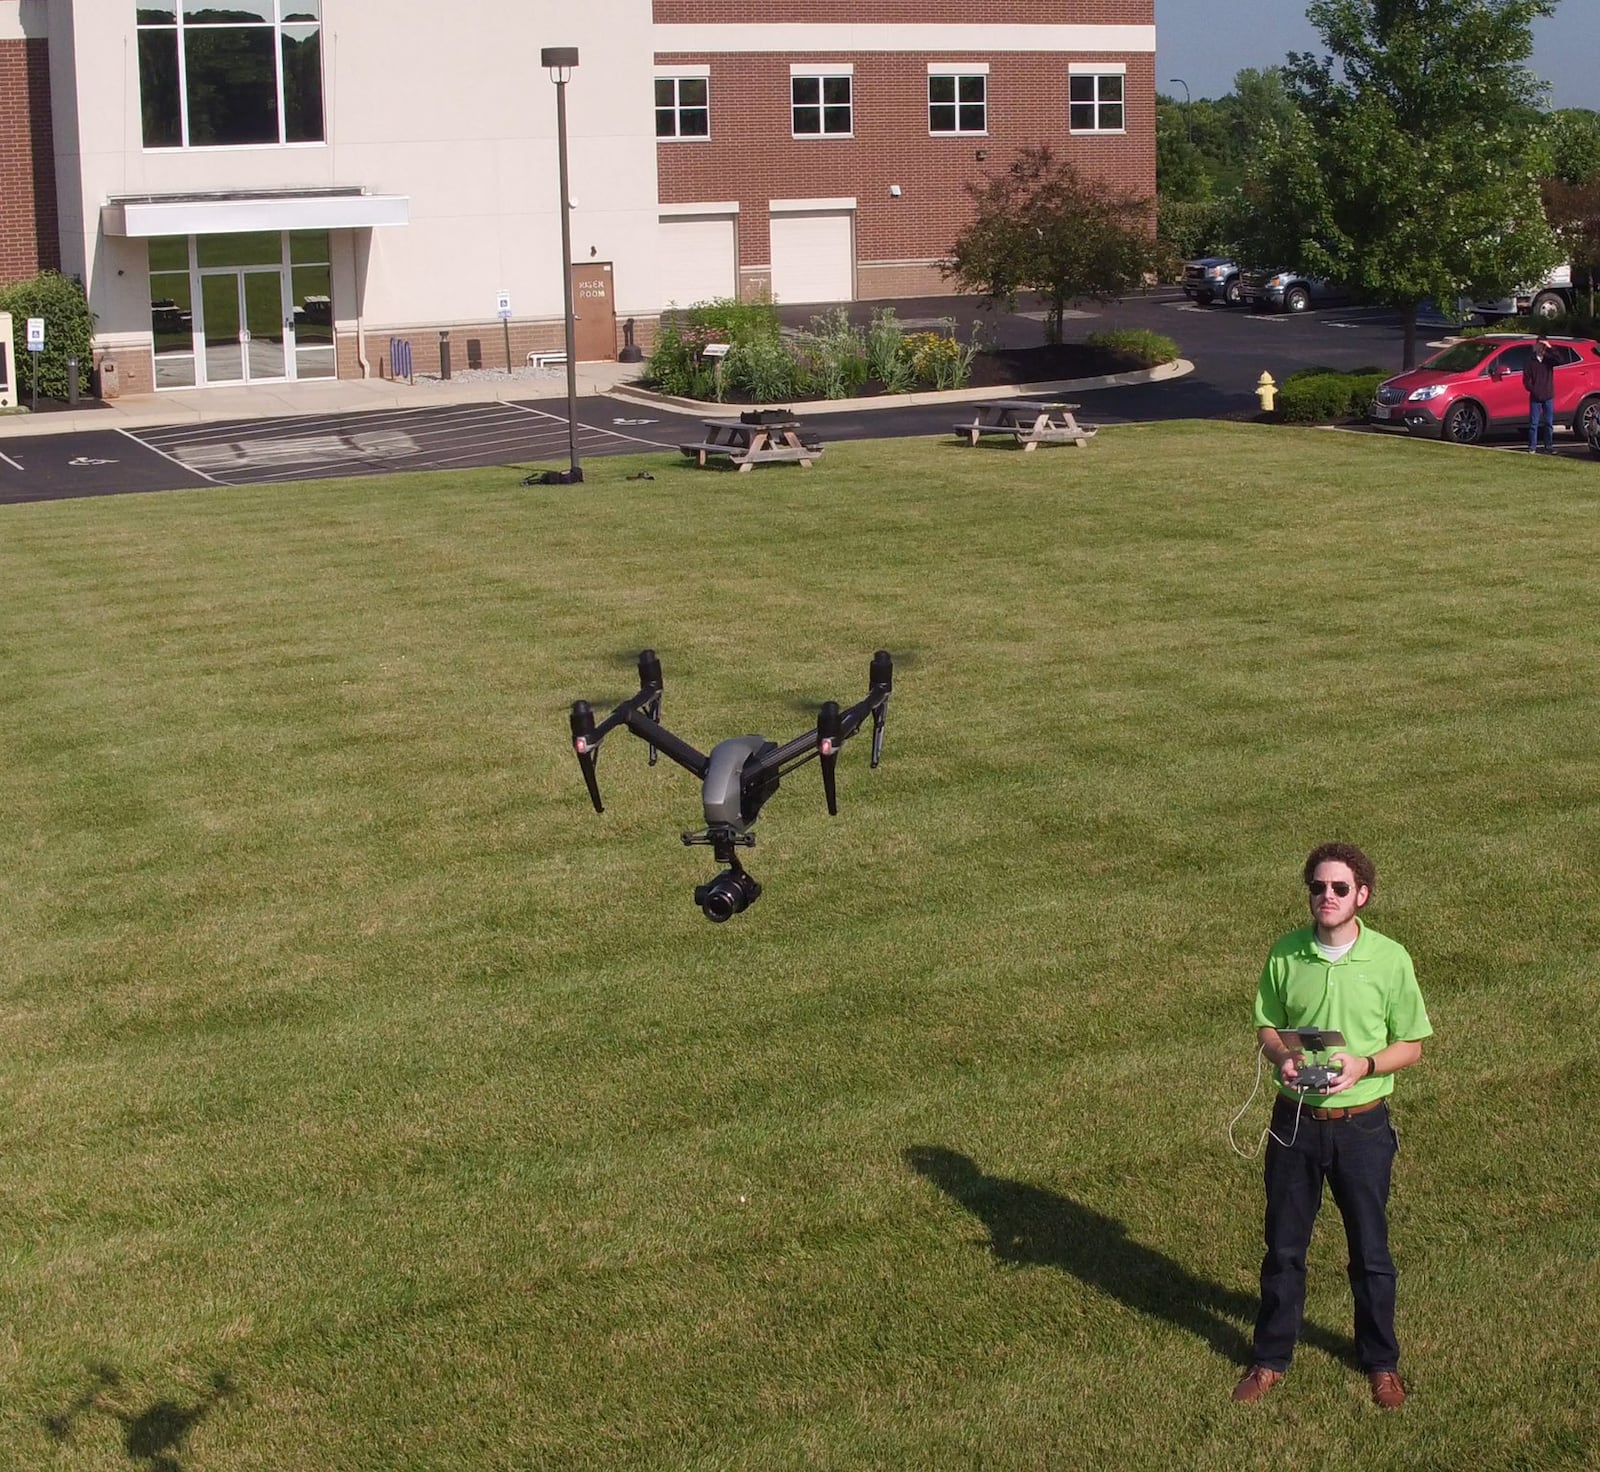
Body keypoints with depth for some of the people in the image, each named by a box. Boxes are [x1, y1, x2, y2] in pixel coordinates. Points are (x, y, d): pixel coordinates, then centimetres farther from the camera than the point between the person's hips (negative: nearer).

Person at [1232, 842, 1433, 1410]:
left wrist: (1364, 1064, -20)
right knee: (1283, 1247, 13)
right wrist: (1283, 1054, -14)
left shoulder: (1389, 959, -9)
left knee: (1370, 1252, 12)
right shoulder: (1284, 954, -4)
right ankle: (1271, 1357, 30)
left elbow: (1410, 1045, -2)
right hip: (1294, 1122, 2)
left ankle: (1380, 1361, 31)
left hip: (1362, 1124, -1)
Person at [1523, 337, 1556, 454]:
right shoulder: (1530, 360, 2)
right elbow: (1526, 379, 1)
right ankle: (1532, 447, 3)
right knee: (1533, 423, -1)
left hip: (1548, 397, 2)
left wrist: (1549, 348, -19)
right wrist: (1532, 390, -10)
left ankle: (1549, 447, 11)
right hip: (1535, 398, -2)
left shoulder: (1549, 358, 5)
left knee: (1549, 423, 5)